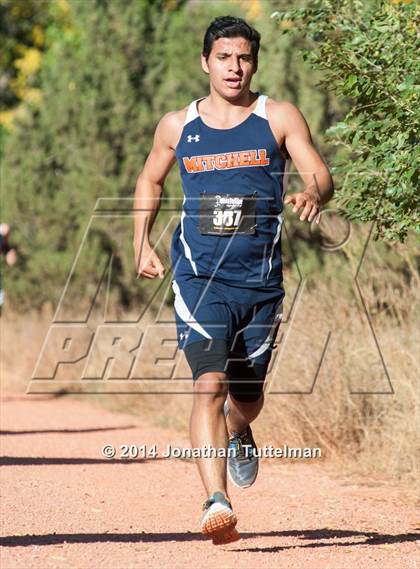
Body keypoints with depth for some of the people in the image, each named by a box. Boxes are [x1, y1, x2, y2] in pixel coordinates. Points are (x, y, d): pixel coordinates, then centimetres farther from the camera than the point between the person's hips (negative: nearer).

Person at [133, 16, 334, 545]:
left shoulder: (280, 118, 2)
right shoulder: (177, 126, 6)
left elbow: (320, 173, -7)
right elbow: (150, 181, 23)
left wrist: (311, 195, -31)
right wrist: (141, 244, 13)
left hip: (261, 282, 1)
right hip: (199, 278, -1)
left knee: (246, 396, 13)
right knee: (209, 383, -20)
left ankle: (239, 434, 51)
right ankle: (216, 503, -27)